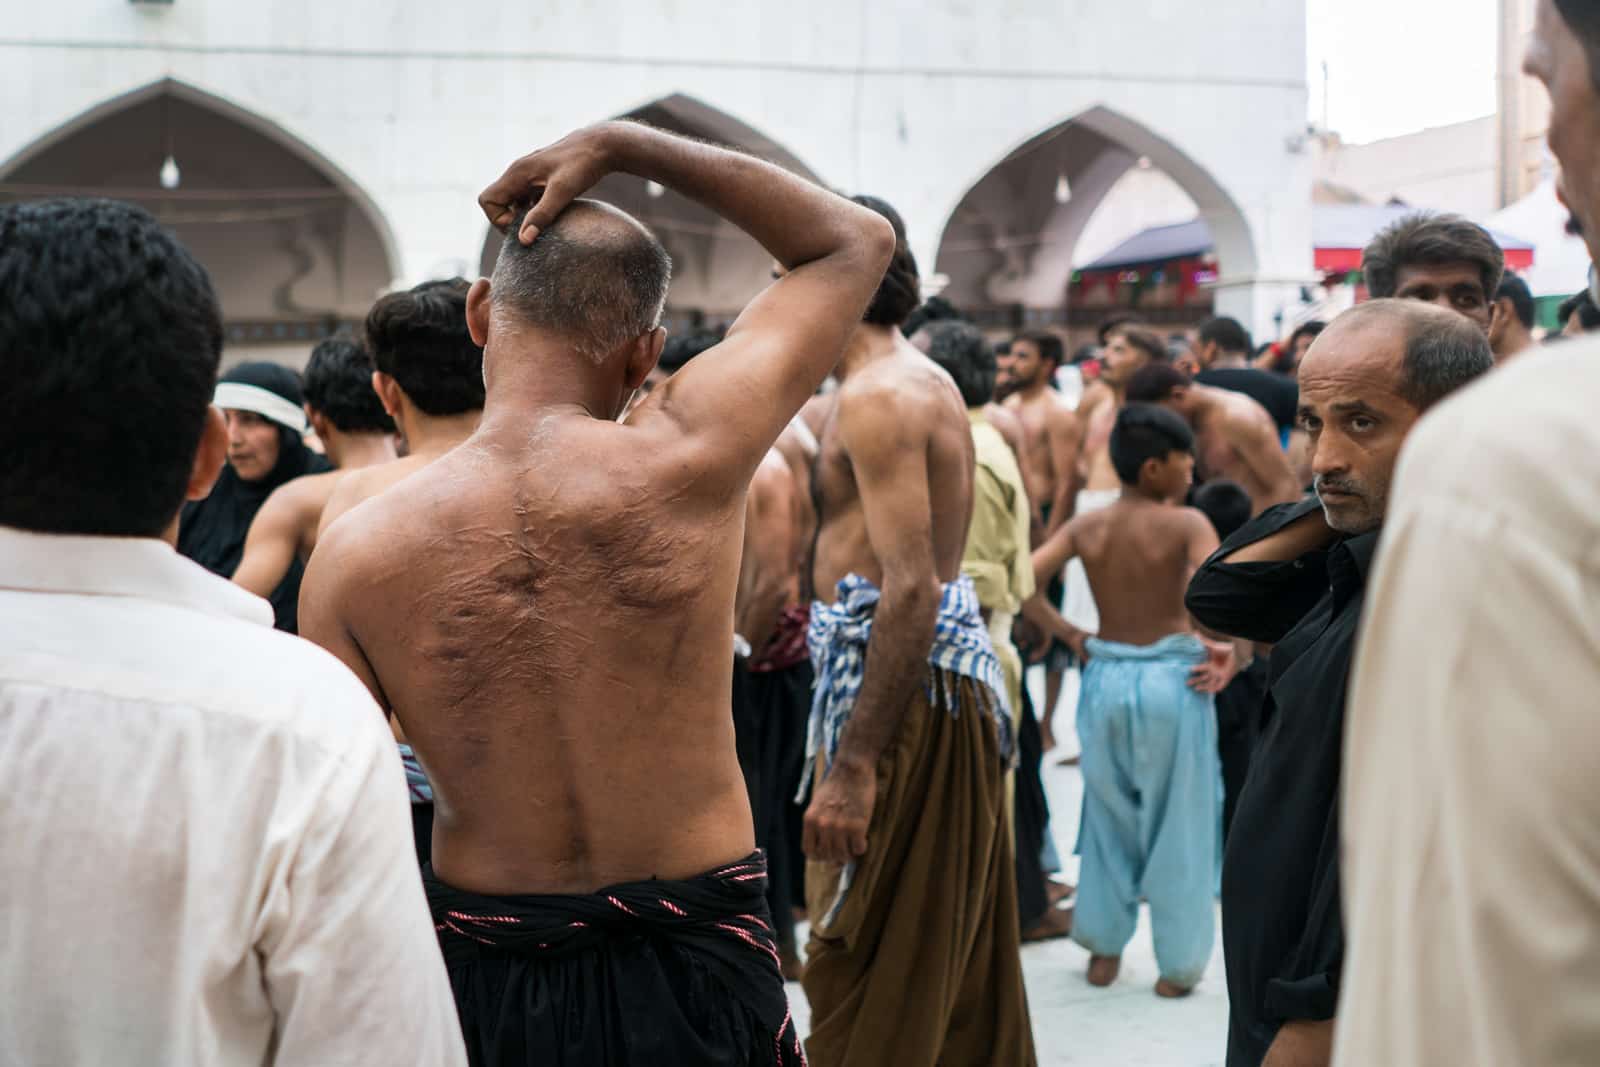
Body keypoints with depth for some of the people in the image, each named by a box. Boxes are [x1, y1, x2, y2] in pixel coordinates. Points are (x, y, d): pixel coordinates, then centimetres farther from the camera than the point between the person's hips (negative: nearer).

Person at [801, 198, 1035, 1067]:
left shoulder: (879, 395, -16)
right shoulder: (919, 379, 16)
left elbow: (910, 587, -25)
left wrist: (851, 765, -27)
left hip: (902, 675, -10)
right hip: (951, 669, 10)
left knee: (866, 972, -3)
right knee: (952, 958, 18)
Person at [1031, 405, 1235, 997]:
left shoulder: (1085, 526, 2)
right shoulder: (1187, 524, -9)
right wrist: (1221, 648, -23)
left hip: (1106, 676, 4)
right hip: (1172, 680, -4)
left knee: (1109, 815, 19)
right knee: (1178, 824, 7)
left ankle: (1103, 948, 26)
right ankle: (1178, 964, 14)